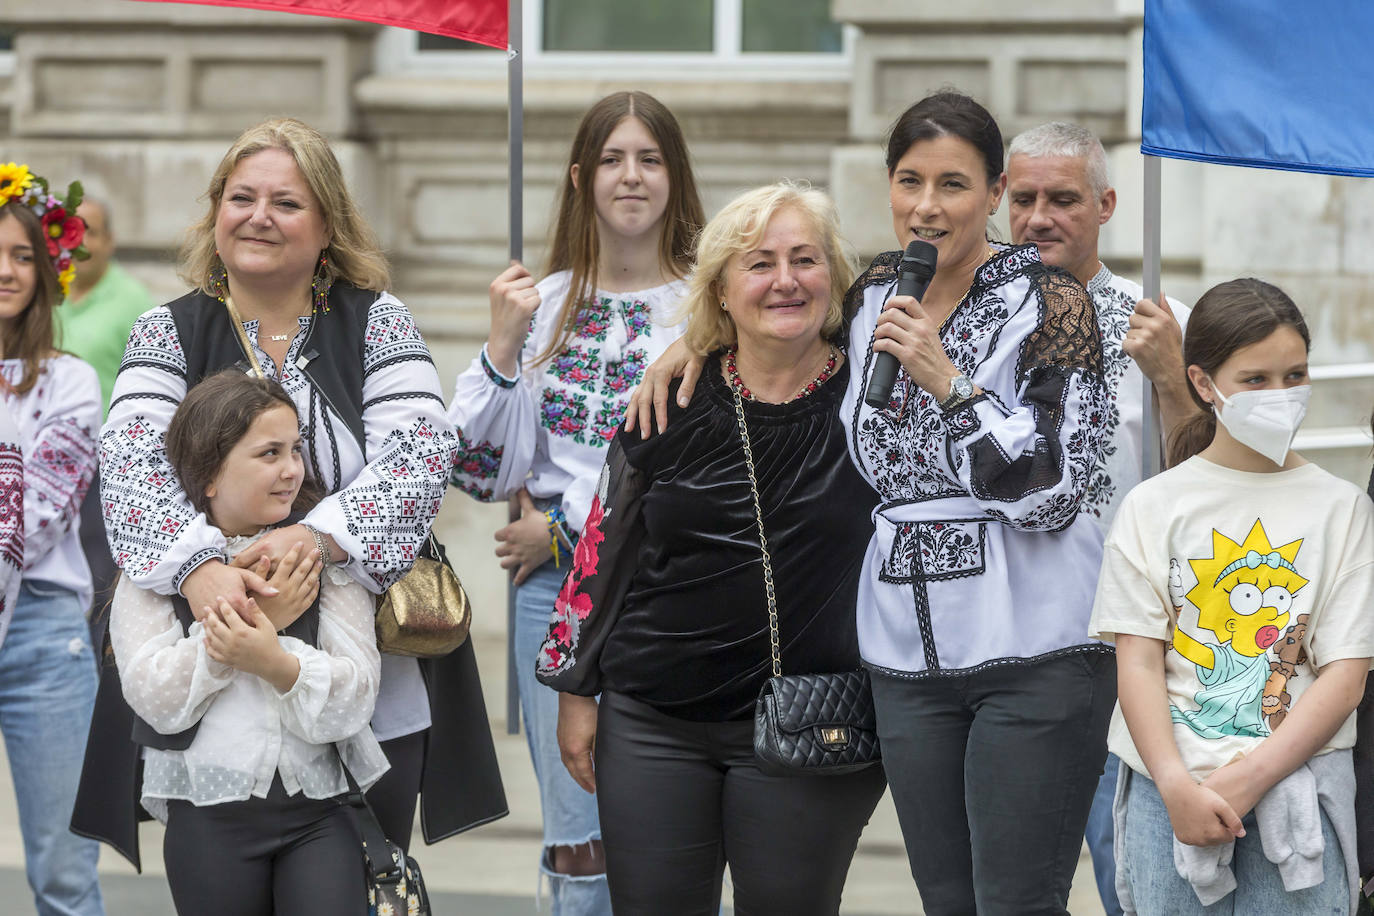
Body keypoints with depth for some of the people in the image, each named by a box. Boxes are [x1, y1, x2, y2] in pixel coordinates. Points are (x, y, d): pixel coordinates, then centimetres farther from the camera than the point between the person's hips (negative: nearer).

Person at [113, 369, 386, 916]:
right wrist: (260, 609, -13)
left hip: (318, 813, 0)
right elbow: (156, 701, -11)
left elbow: (354, 700, -5)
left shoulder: (324, 553, 3)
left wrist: (277, 662, -24)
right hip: (208, 819, 0)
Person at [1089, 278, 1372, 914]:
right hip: (1168, 785, 0)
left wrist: (1250, 777, -12)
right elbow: (1138, 663, 1)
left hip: (1297, 782, 0)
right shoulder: (1154, 506, 7)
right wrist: (1177, 786, -14)